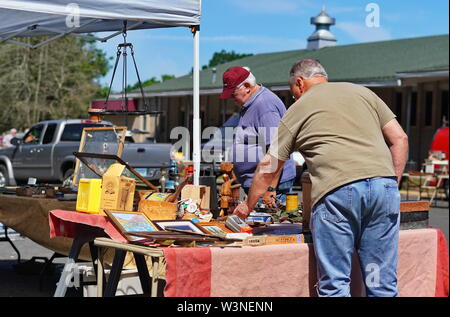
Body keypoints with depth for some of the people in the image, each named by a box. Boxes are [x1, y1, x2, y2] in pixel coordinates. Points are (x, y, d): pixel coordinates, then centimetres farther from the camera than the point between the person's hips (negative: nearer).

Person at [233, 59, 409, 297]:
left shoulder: (298, 110, 15)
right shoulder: (362, 92, 23)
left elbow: (268, 168, 18)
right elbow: (399, 138, 17)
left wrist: (248, 205, 31)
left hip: (337, 190, -4)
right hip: (383, 184, 4)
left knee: (334, 285, 3)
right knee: (383, 284, 10)